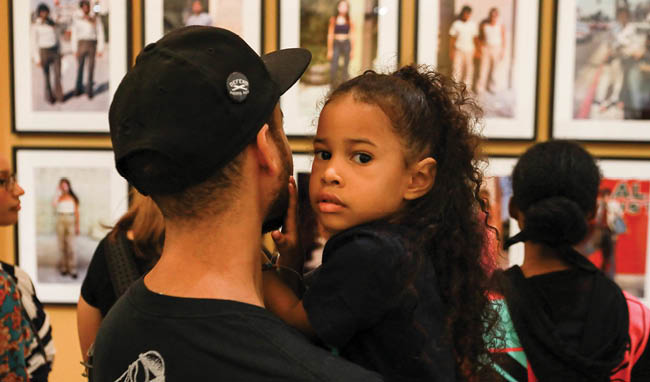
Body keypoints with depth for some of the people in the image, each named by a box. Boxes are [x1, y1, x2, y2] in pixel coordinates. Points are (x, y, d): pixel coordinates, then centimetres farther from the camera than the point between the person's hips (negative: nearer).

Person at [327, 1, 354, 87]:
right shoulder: (333, 20, 3)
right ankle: (333, 86, -1)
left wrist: (352, 50, 3)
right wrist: (329, 50, -1)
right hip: (336, 44, -1)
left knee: (345, 68, 3)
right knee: (333, 68, -10)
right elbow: (330, 35, 3)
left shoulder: (349, 21, 5)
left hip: (346, 44, 1)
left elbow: (351, 36, 7)